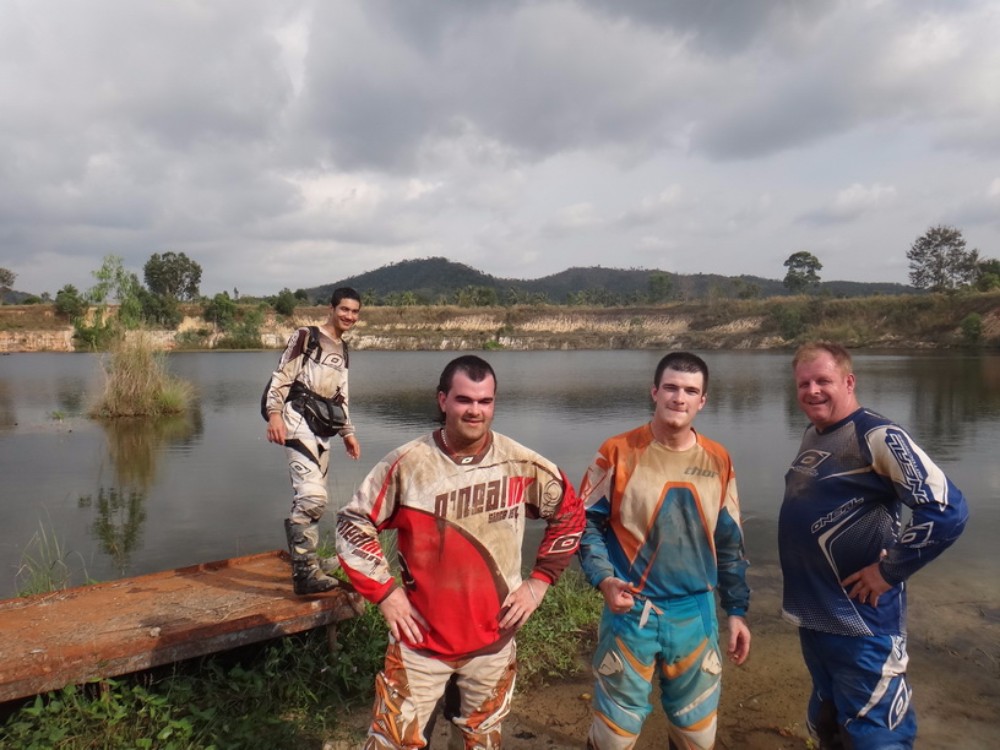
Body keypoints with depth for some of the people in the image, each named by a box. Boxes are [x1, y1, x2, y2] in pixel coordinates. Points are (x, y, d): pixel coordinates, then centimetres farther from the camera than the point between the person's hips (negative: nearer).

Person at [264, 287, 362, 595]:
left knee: (311, 497, 12)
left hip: (322, 429, 8)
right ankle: (304, 570, -16)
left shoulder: (342, 350, 21)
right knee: (312, 495, -19)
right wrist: (274, 413, -22)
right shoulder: (305, 337, -1)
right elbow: (282, 376, -9)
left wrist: (348, 432, 24)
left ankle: (308, 560, 23)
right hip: (298, 422, -8)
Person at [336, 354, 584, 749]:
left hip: (492, 639, 2)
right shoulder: (406, 464, -13)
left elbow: (570, 515, 7)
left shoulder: (524, 466, -9)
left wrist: (540, 580, 1)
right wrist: (384, 592, -8)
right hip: (420, 638, -1)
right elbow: (353, 524, -3)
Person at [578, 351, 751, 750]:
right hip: (631, 612, -3)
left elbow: (729, 542, 10)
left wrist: (737, 610, 10)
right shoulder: (618, 452, -8)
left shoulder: (718, 461, 2)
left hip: (696, 613, 3)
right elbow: (587, 522, -4)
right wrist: (604, 578, -19)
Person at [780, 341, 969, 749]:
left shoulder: (877, 436, -17)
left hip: (859, 621, -8)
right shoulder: (812, 435, 7)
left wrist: (888, 571, -20)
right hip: (812, 615, 8)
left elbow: (947, 510, -26)